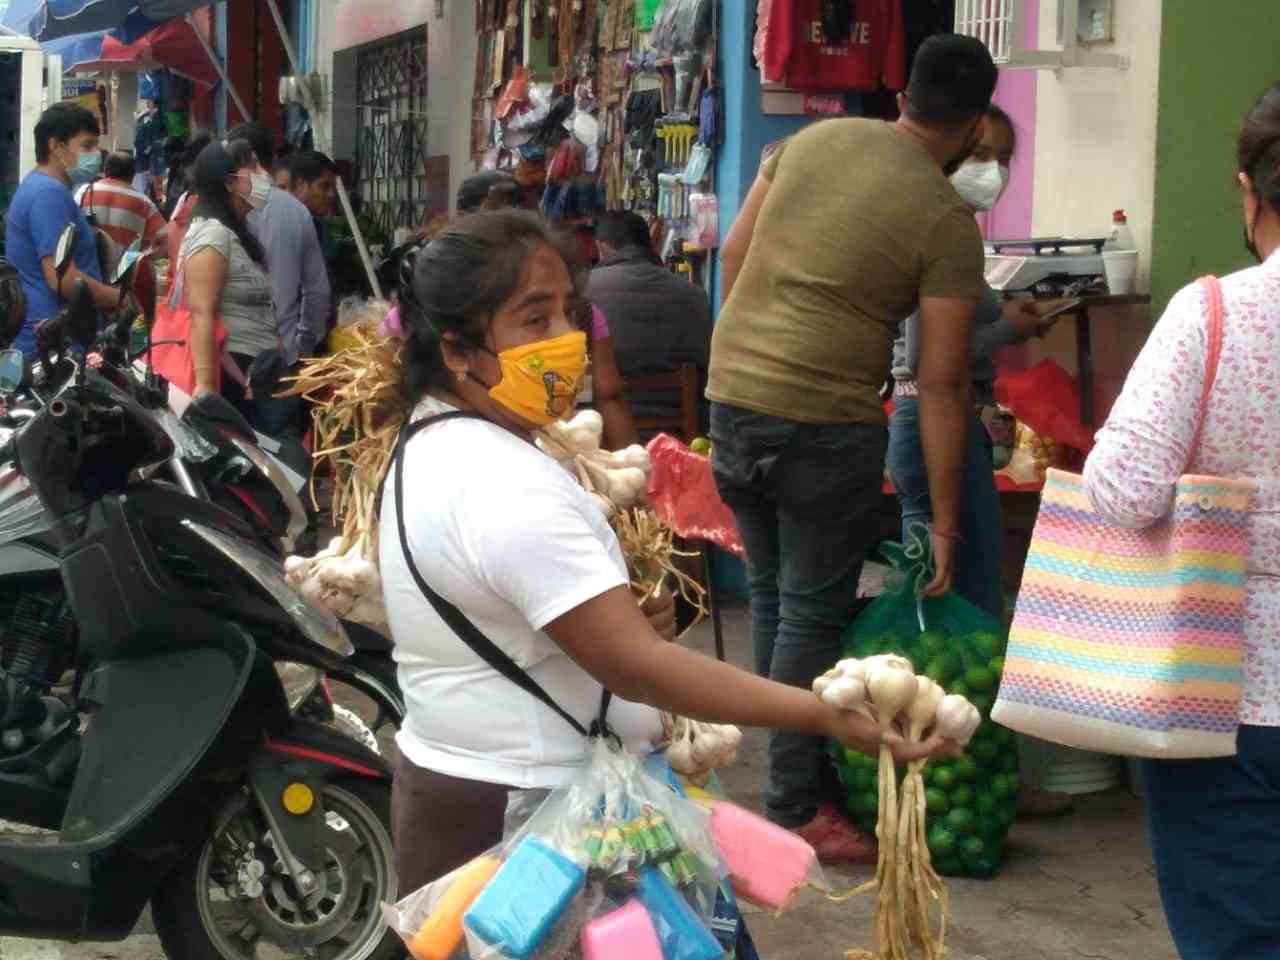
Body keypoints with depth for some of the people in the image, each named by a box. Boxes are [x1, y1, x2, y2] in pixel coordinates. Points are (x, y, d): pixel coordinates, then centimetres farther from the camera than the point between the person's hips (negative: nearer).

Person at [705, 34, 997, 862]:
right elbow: (941, 385, -9)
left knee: (772, 598, 17)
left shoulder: (813, 139, 7)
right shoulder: (946, 221, -8)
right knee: (815, 614, 4)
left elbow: (734, 252, 12)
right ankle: (796, 809, 10)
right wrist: (944, 522, -4)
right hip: (824, 422, -6)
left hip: (732, 394, 6)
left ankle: (793, 771, 29)